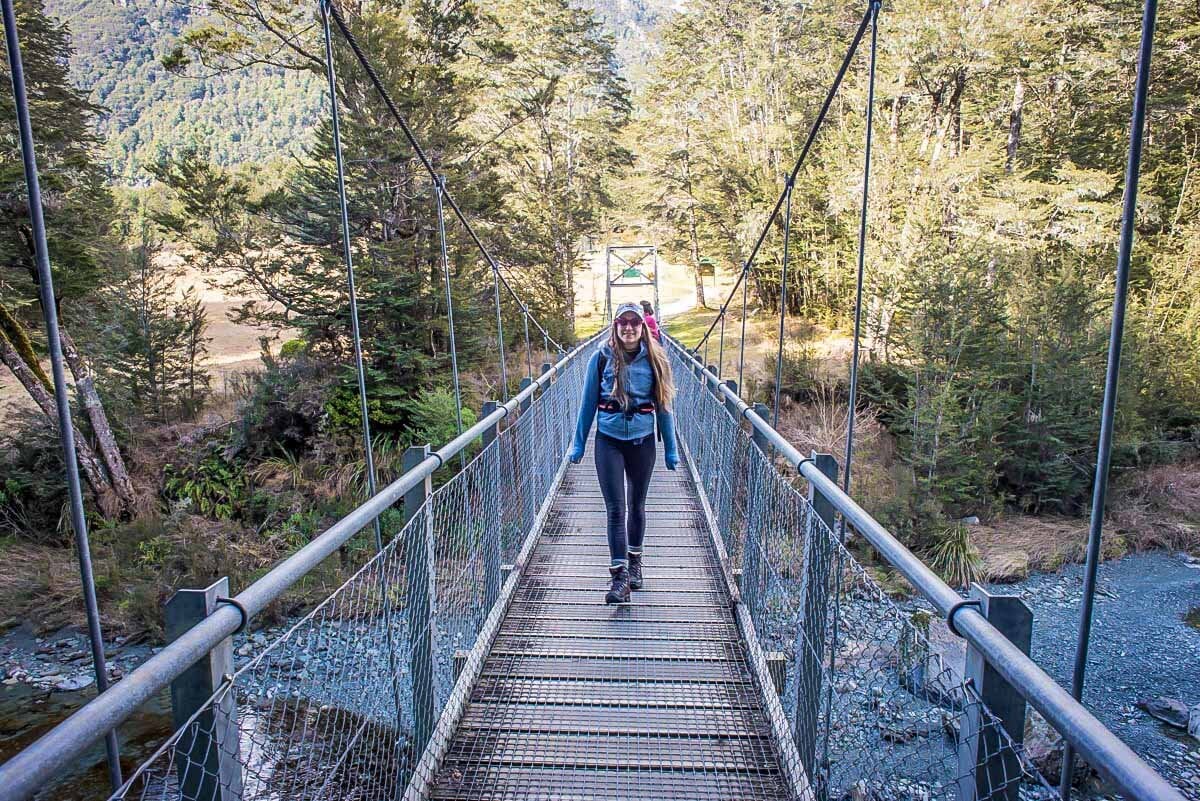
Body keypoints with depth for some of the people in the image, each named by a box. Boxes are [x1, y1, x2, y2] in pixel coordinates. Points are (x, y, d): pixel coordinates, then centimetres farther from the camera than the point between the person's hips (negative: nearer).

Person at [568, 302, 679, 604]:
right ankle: (620, 575, -2)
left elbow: (663, 406, 5)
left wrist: (670, 449, 6)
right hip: (609, 441, -1)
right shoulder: (601, 358, -3)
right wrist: (578, 444, 3)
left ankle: (634, 562, 32)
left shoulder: (654, 360, 0)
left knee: (637, 505, 14)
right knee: (616, 509, -5)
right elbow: (588, 403, 3)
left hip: (642, 442, 1)